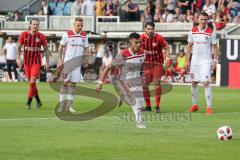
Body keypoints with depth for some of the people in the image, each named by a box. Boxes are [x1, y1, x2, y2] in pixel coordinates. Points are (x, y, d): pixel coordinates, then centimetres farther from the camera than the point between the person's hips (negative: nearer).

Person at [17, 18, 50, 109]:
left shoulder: (41, 36, -4)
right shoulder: (24, 35, -1)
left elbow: (46, 49, 5)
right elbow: (19, 47, 4)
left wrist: (47, 62, 1)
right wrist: (18, 58, -9)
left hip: (36, 62, -2)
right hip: (26, 62, 2)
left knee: (32, 82, -14)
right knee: (31, 82, 8)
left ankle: (29, 102, -6)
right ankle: (38, 101, 24)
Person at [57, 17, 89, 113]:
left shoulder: (84, 36, 6)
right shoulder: (67, 35, -6)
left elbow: (86, 49, 14)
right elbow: (61, 48, 0)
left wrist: (86, 59, 3)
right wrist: (60, 60, -7)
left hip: (77, 63, 3)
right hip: (67, 62, -3)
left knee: (73, 84, 4)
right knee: (64, 83, -2)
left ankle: (69, 105, 8)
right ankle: (62, 105, 1)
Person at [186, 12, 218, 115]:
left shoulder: (211, 32, -4)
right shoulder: (193, 31, 3)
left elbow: (215, 47, 1)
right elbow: (189, 46, 10)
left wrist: (215, 60, -7)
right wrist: (187, 60, 5)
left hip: (206, 61, -3)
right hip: (195, 61, 3)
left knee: (206, 82, -13)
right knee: (194, 83, 7)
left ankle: (209, 107, -11)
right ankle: (195, 105, 22)